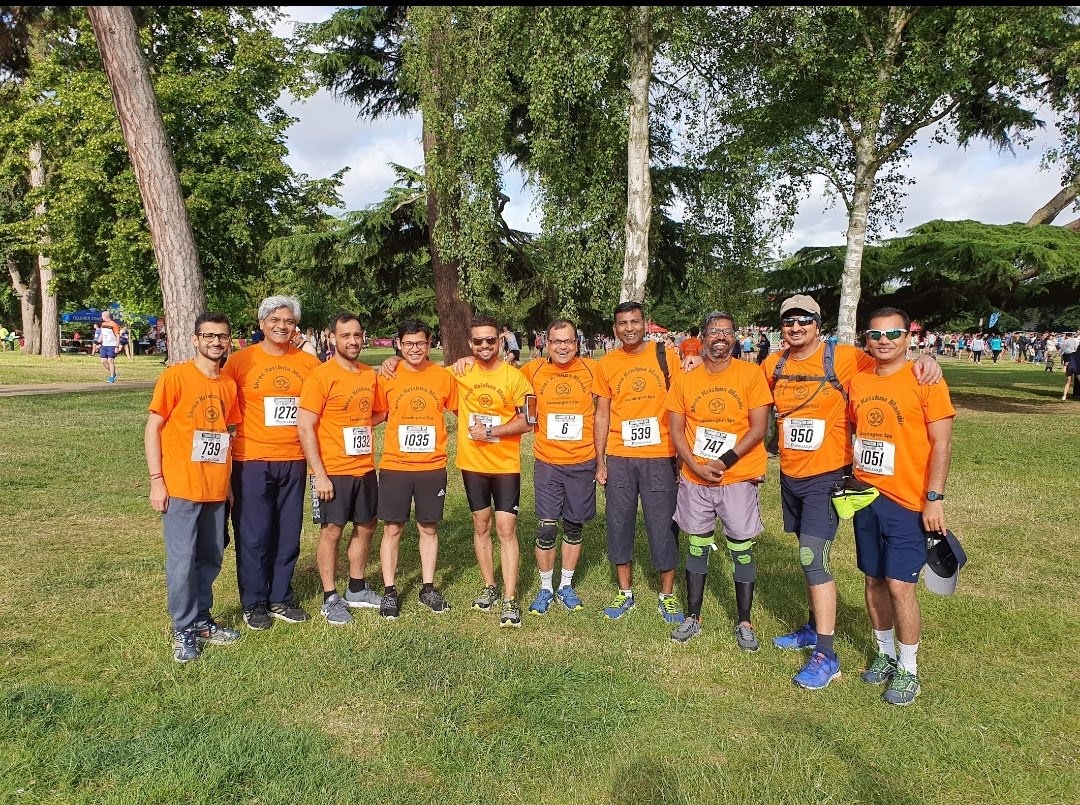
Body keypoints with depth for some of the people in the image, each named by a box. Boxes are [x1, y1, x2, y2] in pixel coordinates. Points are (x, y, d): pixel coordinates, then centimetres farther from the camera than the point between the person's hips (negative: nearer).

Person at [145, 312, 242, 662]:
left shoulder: (229, 384, 8)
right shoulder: (175, 376, -8)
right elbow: (152, 429, -7)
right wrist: (156, 481, -11)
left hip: (216, 489, 5)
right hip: (180, 488, -5)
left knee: (211, 558, 14)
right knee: (182, 561, 1)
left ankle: (201, 619, 30)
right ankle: (184, 630, 16)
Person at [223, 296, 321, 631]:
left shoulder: (308, 362, 4)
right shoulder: (241, 360, -3)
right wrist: (229, 441, -3)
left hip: (294, 461, 3)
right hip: (252, 461, -3)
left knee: (288, 534, 10)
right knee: (254, 536, 4)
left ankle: (280, 599, 25)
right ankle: (254, 604, 19)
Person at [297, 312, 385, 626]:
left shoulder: (370, 375, 7)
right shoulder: (320, 375, -12)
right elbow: (304, 427, -15)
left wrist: (387, 412, 3)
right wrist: (319, 475, -17)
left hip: (365, 469, 6)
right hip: (333, 472, -6)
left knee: (365, 527, 14)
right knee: (332, 531, 3)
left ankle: (357, 589, 31)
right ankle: (331, 599, 16)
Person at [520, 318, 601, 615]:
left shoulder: (591, 369, -2)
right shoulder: (533, 370, -3)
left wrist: (602, 459, 4)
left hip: (583, 463, 1)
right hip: (547, 463, 0)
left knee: (574, 527, 12)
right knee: (547, 529, 0)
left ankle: (566, 586, 29)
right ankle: (545, 588, 20)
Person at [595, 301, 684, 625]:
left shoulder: (665, 356, -1)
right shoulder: (606, 364, 4)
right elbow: (602, 416, 9)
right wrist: (600, 461, 5)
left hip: (659, 458, -2)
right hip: (619, 460, 2)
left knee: (663, 527, 4)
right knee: (619, 525, 10)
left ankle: (667, 596, 21)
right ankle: (625, 593, 26)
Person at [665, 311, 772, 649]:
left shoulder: (750, 374, -5)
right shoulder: (685, 380, 2)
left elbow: (759, 428, -8)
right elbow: (676, 430, 3)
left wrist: (724, 462, -14)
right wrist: (697, 466, -10)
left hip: (738, 479, -2)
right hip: (694, 480, 3)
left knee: (742, 550, 6)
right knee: (697, 547, 13)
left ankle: (744, 623, 21)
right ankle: (693, 617, 26)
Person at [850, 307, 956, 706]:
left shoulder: (925, 380, -10)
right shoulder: (858, 381, 6)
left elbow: (942, 442, -11)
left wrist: (934, 498, -15)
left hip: (907, 502, -5)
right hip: (866, 497, 5)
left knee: (899, 585, -4)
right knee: (874, 580, 13)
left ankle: (908, 669, 14)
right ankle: (885, 654, 31)